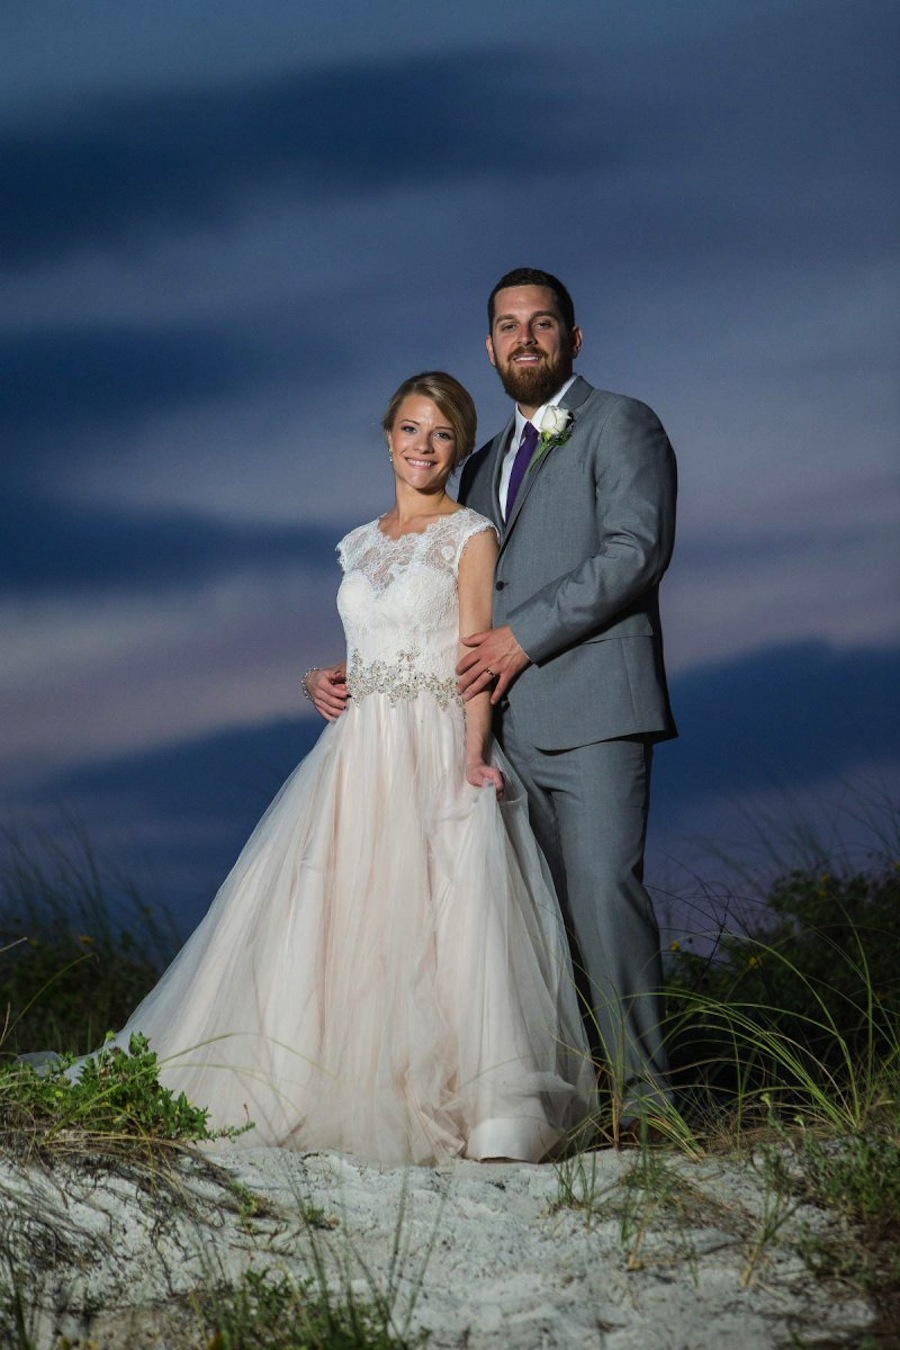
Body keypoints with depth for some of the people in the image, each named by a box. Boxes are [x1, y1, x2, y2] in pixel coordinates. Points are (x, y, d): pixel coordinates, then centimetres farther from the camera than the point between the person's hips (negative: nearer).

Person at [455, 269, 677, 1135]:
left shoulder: (620, 426, 5)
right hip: (508, 722, 7)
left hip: (592, 705, -7)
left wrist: (523, 636, -13)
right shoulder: (485, 463, 27)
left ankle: (639, 1096, -15)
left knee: (603, 889, -16)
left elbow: (637, 549, -9)